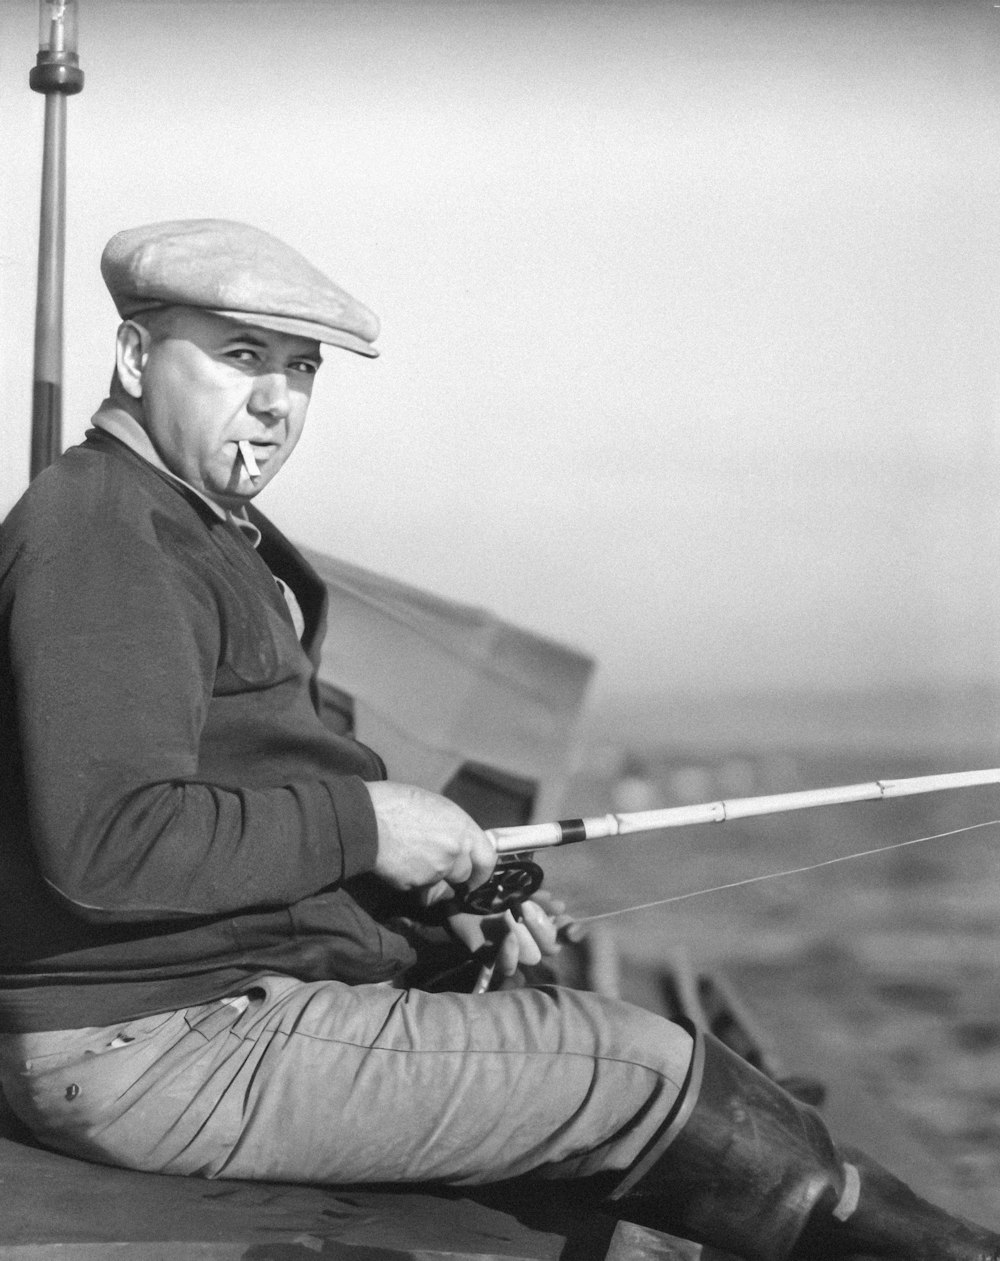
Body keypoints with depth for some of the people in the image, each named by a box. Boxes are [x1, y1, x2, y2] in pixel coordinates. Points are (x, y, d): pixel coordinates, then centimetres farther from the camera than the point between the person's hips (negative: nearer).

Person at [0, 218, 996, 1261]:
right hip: (155, 1048, -11)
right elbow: (105, 844, -28)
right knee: (639, 1074, -9)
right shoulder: (100, 538, -17)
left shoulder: (205, 535, 18)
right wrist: (363, 823, -19)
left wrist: (437, 890, 6)